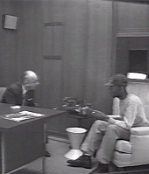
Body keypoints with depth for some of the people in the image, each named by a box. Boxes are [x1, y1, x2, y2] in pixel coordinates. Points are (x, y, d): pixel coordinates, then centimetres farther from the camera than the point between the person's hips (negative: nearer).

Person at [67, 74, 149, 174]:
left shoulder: (133, 101, -23)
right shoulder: (122, 100, 5)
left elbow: (127, 125, -28)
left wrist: (106, 118, -26)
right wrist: (106, 118, -2)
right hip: (128, 127, 9)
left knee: (112, 128, -33)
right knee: (98, 124, -5)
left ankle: (103, 166, -24)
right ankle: (86, 158, -7)